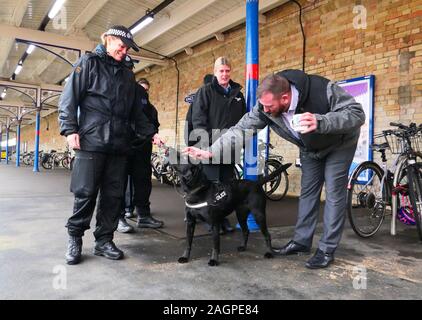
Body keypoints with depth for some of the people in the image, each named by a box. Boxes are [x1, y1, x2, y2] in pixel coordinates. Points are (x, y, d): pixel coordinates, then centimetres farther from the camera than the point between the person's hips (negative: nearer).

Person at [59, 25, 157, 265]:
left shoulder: (128, 72, 21)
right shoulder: (89, 63, 7)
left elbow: (135, 111, 22)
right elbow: (69, 97, 0)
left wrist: (151, 132, 11)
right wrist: (70, 129, -11)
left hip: (120, 145, 5)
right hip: (91, 141, -5)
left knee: (114, 195, 4)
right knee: (86, 192, -3)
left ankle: (104, 240, 15)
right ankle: (75, 238, 15)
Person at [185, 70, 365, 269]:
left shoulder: (323, 89, -40)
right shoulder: (266, 106, -26)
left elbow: (357, 113, -37)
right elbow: (242, 129, -23)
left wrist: (320, 122, -54)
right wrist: (210, 151, -32)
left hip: (339, 144, -4)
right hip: (310, 148, 5)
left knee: (334, 193, -6)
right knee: (307, 192, 8)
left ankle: (327, 250, 3)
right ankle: (301, 241, 19)